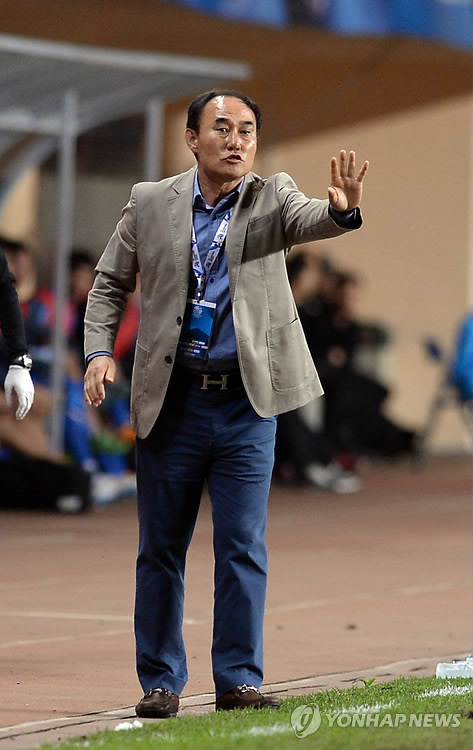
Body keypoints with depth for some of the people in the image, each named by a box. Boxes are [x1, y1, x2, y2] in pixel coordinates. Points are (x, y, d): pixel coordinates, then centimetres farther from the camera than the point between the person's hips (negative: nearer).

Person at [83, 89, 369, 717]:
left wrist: (342, 208, -42)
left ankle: (239, 680, 6)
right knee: (160, 548, 6)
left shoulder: (271, 199, 2)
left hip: (247, 401, -1)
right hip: (171, 400, 1)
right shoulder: (151, 203, 4)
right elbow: (110, 282, 12)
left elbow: (310, 220, -19)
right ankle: (160, 682, 15)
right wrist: (99, 350, -4)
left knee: (244, 548, -1)